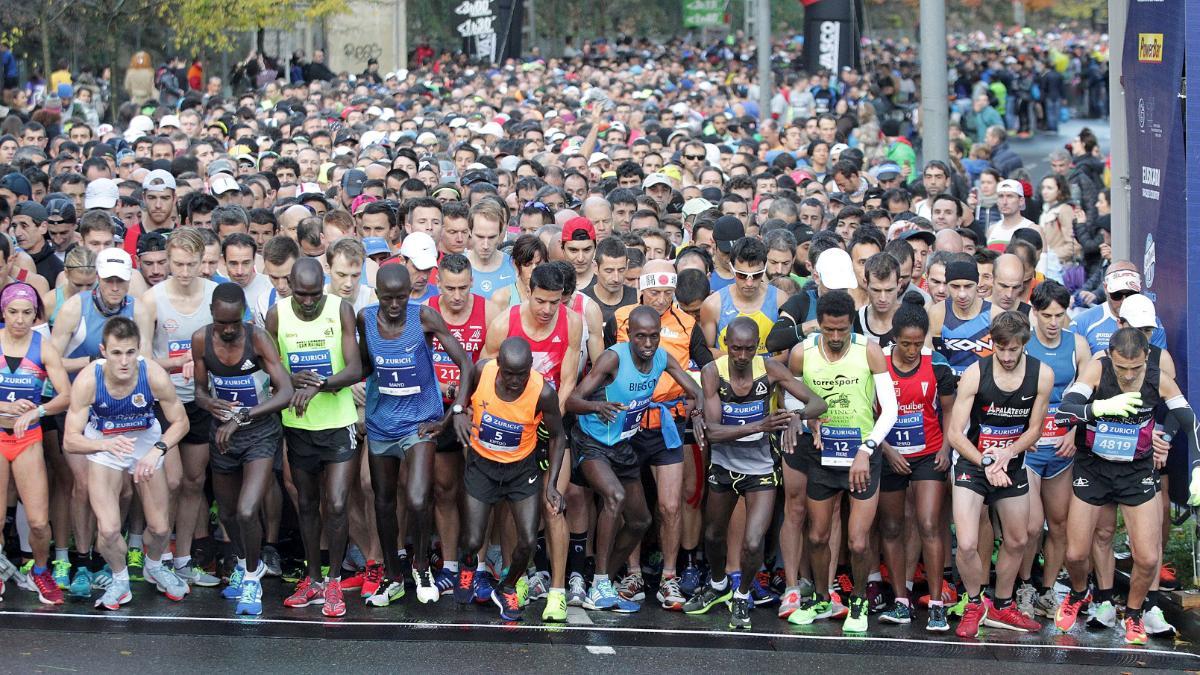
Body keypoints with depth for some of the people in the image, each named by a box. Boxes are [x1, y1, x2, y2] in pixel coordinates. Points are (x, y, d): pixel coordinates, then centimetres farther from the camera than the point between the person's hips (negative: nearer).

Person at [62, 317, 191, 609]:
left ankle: (154, 567, 41)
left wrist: (157, 450, -28)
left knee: (160, 527, 5)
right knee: (108, 530, -15)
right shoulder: (87, 381, -31)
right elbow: (70, 440, -25)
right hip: (103, 445, -1)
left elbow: (180, 422, -11)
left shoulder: (155, 376, -28)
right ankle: (120, 580, 17)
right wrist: (106, 444, -43)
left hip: (146, 442, 1)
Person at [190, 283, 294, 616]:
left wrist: (241, 417, -33)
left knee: (247, 512, -19)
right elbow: (200, 389, 4)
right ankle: (243, 563, 49)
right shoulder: (201, 340, -9)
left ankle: (252, 578, 6)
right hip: (222, 434, 4)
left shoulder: (257, 338, -20)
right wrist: (208, 403, -21)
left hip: (260, 432, -4)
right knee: (227, 513, 19)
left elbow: (285, 393, -26)